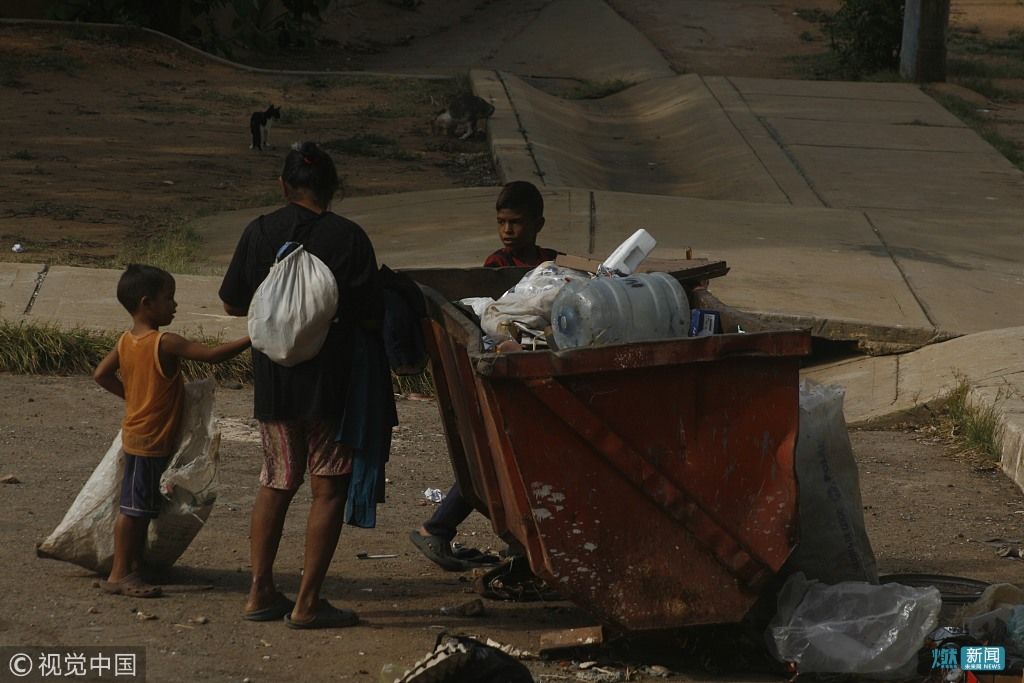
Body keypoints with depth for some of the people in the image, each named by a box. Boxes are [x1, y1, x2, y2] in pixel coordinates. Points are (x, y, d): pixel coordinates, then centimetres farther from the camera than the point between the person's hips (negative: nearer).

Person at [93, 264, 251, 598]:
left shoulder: (126, 341, 5)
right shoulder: (165, 343, -20)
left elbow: (102, 374, 12)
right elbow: (213, 355, -23)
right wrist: (252, 339, -19)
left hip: (135, 432, 9)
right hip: (151, 440, -9)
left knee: (141, 508, 15)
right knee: (134, 508, -4)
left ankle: (134, 567, 21)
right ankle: (120, 574, -1)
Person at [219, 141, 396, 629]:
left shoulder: (260, 233, -2)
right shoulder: (348, 238, -11)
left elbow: (232, 304, 5)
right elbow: (370, 315, -12)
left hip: (274, 380, 4)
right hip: (333, 382, -4)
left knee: (276, 482, 17)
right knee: (329, 487, 3)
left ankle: (260, 593, 18)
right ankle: (307, 603, 2)